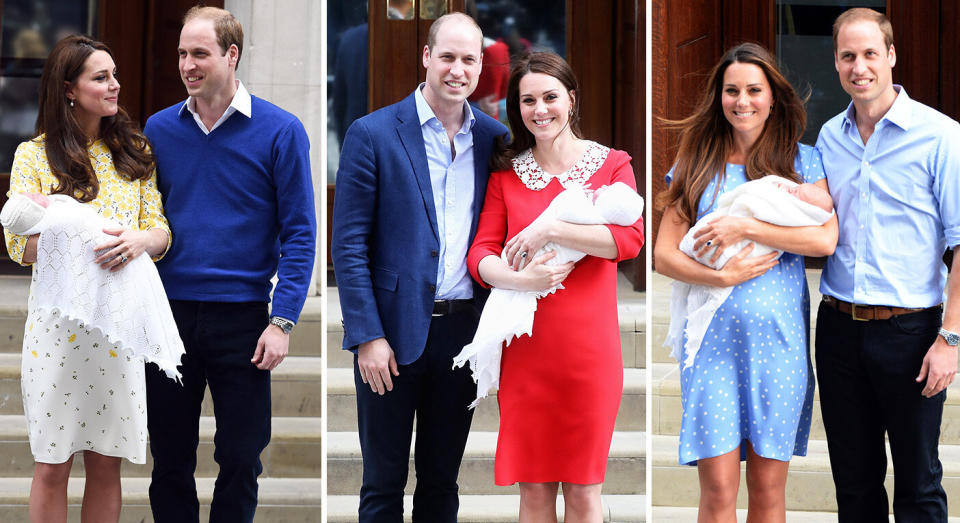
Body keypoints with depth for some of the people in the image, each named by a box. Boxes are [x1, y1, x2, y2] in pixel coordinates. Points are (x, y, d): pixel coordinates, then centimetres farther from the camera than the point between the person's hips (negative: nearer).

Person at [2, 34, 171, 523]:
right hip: (58, 320, -2)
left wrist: (139, 238, -18)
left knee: (106, 463, 8)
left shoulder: (134, 151, 11)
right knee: (52, 465, 3)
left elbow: (161, 232, 6)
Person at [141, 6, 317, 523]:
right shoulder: (159, 129, 5)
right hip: (169, 314, 3)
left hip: (241, 319, -2)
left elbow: (298, 233, -5)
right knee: (169, 459, 10)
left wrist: (282, 320, -12)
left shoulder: (279, 131, -4)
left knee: (240, 459, 7)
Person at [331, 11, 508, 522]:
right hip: (394, 332, -3)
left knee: (442, 481, 13)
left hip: (463, 332, 3)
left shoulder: (493, 137, 6)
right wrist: (367, 337, -12)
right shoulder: (373, 134, -5)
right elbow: (349, 244, -6)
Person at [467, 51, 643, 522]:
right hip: (526, 349, 2)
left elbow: (631, 238, -12)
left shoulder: (610, 164, 4)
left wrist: (550, 230, -17)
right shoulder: (506, 173, 10)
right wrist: (518, 279, -19)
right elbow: (481, 253, 1)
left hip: (588, 348, -2)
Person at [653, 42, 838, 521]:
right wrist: (721, 276, -12)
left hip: (778, 337, 0)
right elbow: (663, 254, 4)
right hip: (712, 339, 0)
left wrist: (744, 228, -13)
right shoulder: (697, 164, 9)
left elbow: (825, 238, -8)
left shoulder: (801, 160, 7)